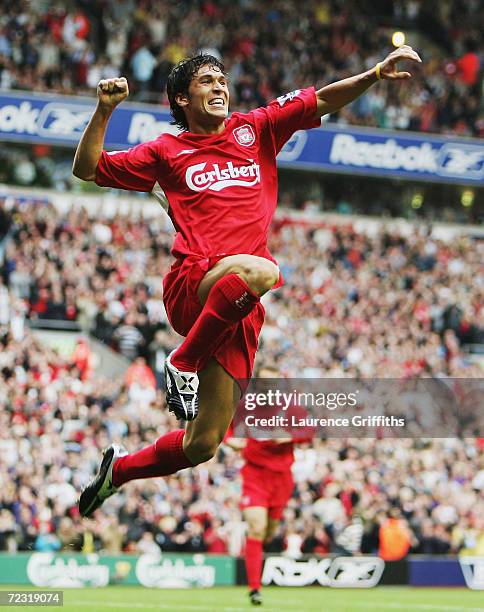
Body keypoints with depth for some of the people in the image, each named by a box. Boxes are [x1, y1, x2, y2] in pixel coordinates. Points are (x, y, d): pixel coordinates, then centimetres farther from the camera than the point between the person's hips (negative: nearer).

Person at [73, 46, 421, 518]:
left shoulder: (255, 129, 19)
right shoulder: (167, 151, 14)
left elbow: (322, 100, 12)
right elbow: (87, 169, 15)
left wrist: (376, 73, -3)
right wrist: (104, 110, 1)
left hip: (239, 310, 3)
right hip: (191, 287, -3)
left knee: (201, 446, 1)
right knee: (259, 270, -39)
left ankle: (118, 469, 27)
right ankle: (183, 362, -21)